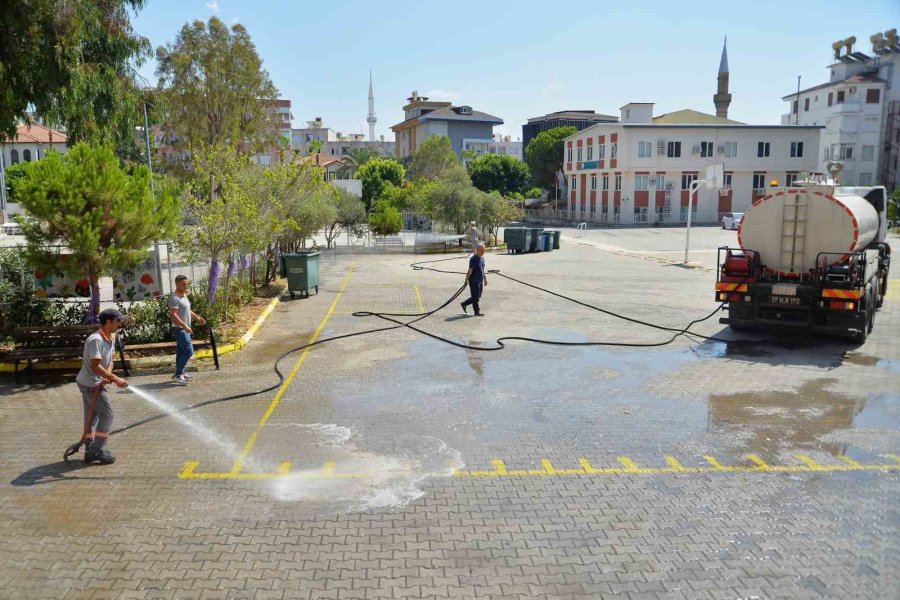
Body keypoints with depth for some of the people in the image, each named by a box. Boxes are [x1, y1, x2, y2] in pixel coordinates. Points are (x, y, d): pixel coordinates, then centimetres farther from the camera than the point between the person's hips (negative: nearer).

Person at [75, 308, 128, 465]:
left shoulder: (111, 338, 5)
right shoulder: (95, 340, -23)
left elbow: (110, 360, 9)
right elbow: (95, 366, -27)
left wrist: (108, 375, -10)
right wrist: (115, 379, -26)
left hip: (95, 383, 9)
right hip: (91, 384, -9)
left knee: (92, 415, 13)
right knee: (107, 414, -6)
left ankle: (91, 451, 21)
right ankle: (98, 450, 1)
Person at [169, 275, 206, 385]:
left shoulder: (184, 295, 12)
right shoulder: (174, 298, -19)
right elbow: (174, 315, -26)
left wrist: (197, 317, 17)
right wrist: (185, 326, -31)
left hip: (184, 329, 10)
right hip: (179, 329, -10)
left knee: (182, 351, 15)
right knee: (188, 350, -13)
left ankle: (179, 373, 24)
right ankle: (178, 375, -8)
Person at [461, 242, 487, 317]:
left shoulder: (482, 258, 11)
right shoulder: (473, 259, -16)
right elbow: (470, 270, -18)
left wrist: (485, 279, 24)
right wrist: (467, 279, -20)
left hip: (480, 281, 9)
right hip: (474, 281, -9)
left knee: (478, 297, 15)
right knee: (475, 297, 0)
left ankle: (464, 304, 28)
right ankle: (477, 312, 9)